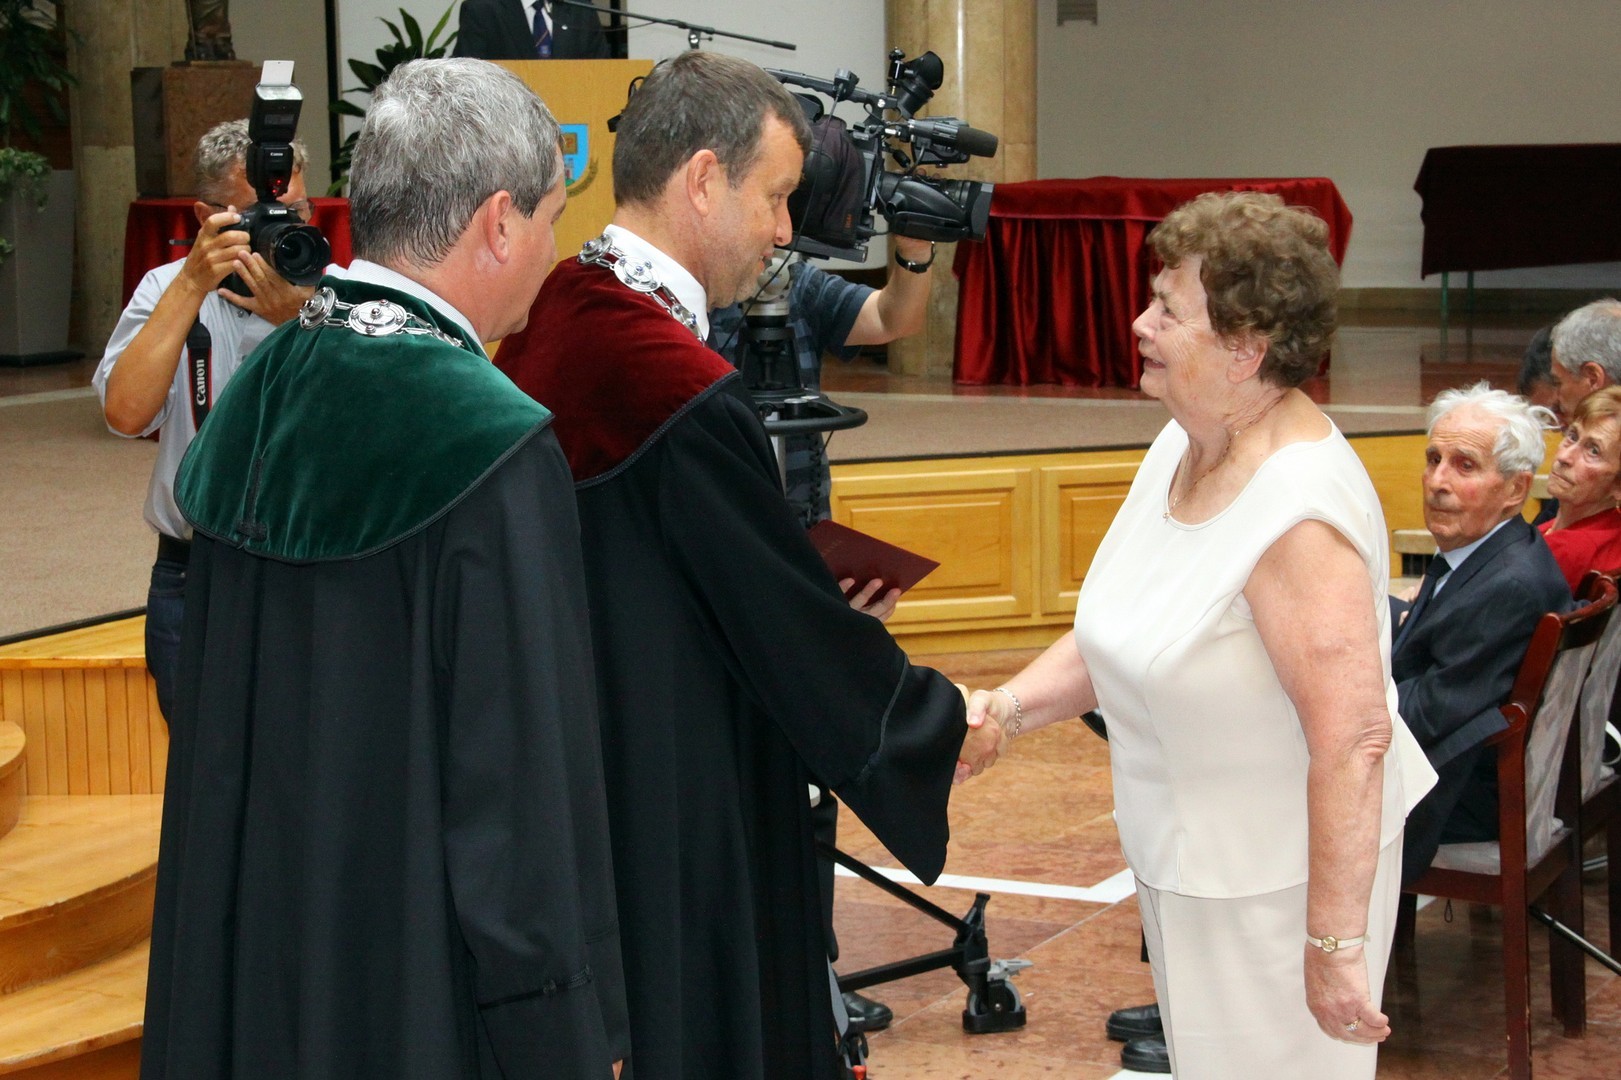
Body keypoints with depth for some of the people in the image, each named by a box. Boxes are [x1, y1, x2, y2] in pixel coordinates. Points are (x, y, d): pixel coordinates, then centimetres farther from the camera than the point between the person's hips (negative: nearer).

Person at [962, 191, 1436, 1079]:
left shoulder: (1299, 514, -29)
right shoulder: (1181, 446, 1)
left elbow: (1354, 740, -31)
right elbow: (1123, 631, 11)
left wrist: (1335, 945, -29)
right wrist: (1008, 708, -5)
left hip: (1280, 870, -9)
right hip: (1181, 855, 9)